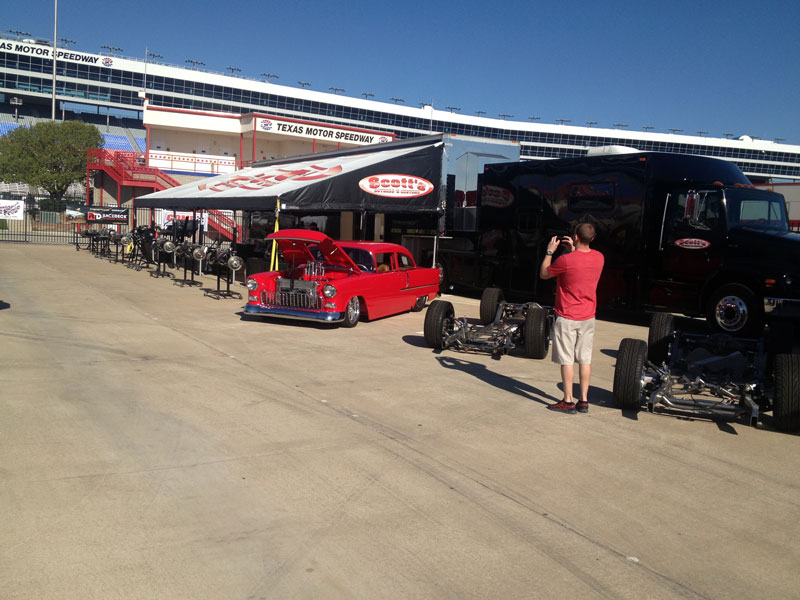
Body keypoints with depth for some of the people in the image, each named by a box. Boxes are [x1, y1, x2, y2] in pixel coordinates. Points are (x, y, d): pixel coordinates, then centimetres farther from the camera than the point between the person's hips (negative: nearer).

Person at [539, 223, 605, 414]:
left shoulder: (566, 260, -20)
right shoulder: (599, 258, 0)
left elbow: (543, 274, -4)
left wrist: (550, 251, 5)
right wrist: (573, 250, 16)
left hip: (567, 318, -6)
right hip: (588, 317, 6)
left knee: (567, 360, 1)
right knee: (585, 359, 10)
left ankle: (568, 402, 6)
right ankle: (584, 401, 16)